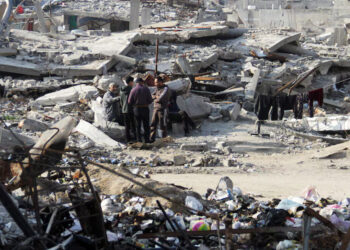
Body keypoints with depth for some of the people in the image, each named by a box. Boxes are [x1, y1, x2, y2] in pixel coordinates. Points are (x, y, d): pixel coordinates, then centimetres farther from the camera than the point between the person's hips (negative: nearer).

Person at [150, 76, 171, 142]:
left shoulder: (165, 89, -10)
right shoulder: (158, 89, 17)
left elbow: (160, 99, -18)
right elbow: (152, 96, 11)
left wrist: (156, 99, 0)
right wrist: (156, 96, -7)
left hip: (162, 109, -7)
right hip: (156, 109, 7)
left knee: (162, 125, -3)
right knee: (153, 124, 3)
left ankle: (164, 139, 4)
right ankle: (152, 138, 4)